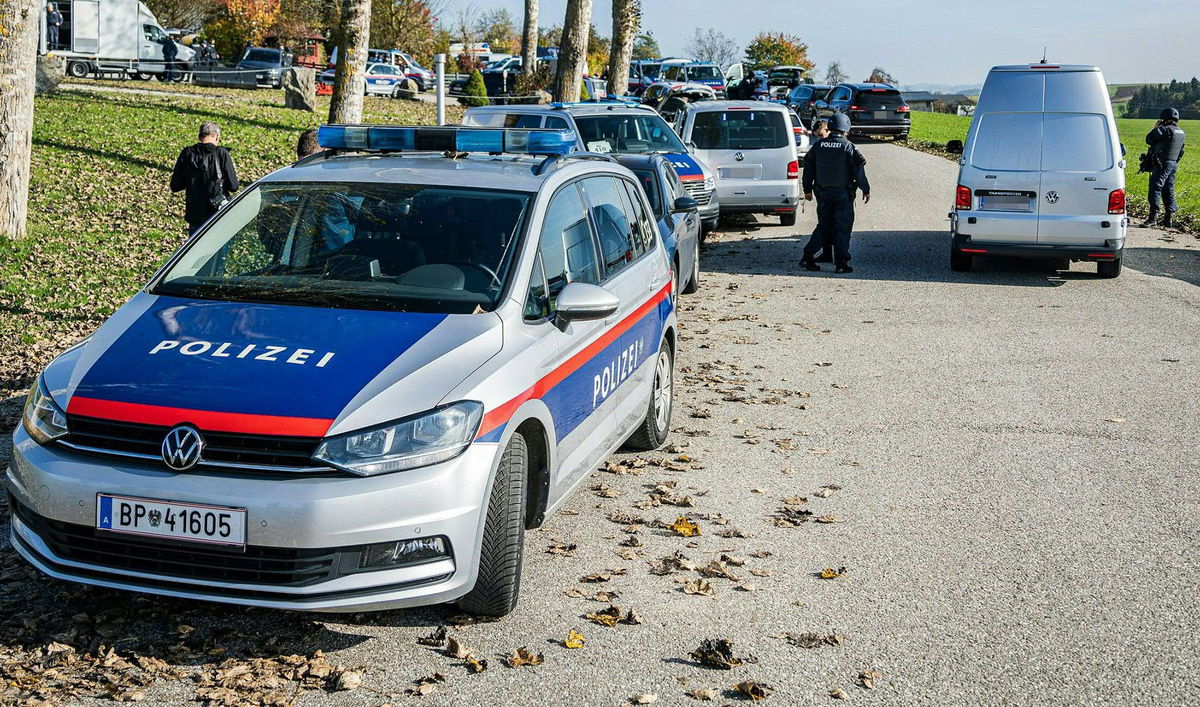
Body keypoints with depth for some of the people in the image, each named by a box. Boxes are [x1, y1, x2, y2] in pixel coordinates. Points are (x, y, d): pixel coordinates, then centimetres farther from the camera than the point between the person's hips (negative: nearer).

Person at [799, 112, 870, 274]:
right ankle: (841, 264, 2)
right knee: (843, 228, 2)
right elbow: (859, 170, -8)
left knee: (824, 226, 15)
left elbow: (808, 168, 8)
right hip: (843, 194, -4)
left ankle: (807, 257, 10)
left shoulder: (818, 146, 3)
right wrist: (866, 190, 1)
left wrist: (807, 190, 18)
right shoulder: (848, 146, -9)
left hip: (823, 193, 4)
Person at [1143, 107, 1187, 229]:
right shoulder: (1181, 133, 17)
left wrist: (1156, 128, 1)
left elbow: (1149, 139, -12)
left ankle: (1153, 218, -17)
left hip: (1162, 163, -9)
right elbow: (1181, 152, 22)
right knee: (1168, 191, 12)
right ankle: (1168, 219, 12)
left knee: (1155, 189, -10)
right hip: (1173, 164, 9)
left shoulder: (1166, 130, -12)